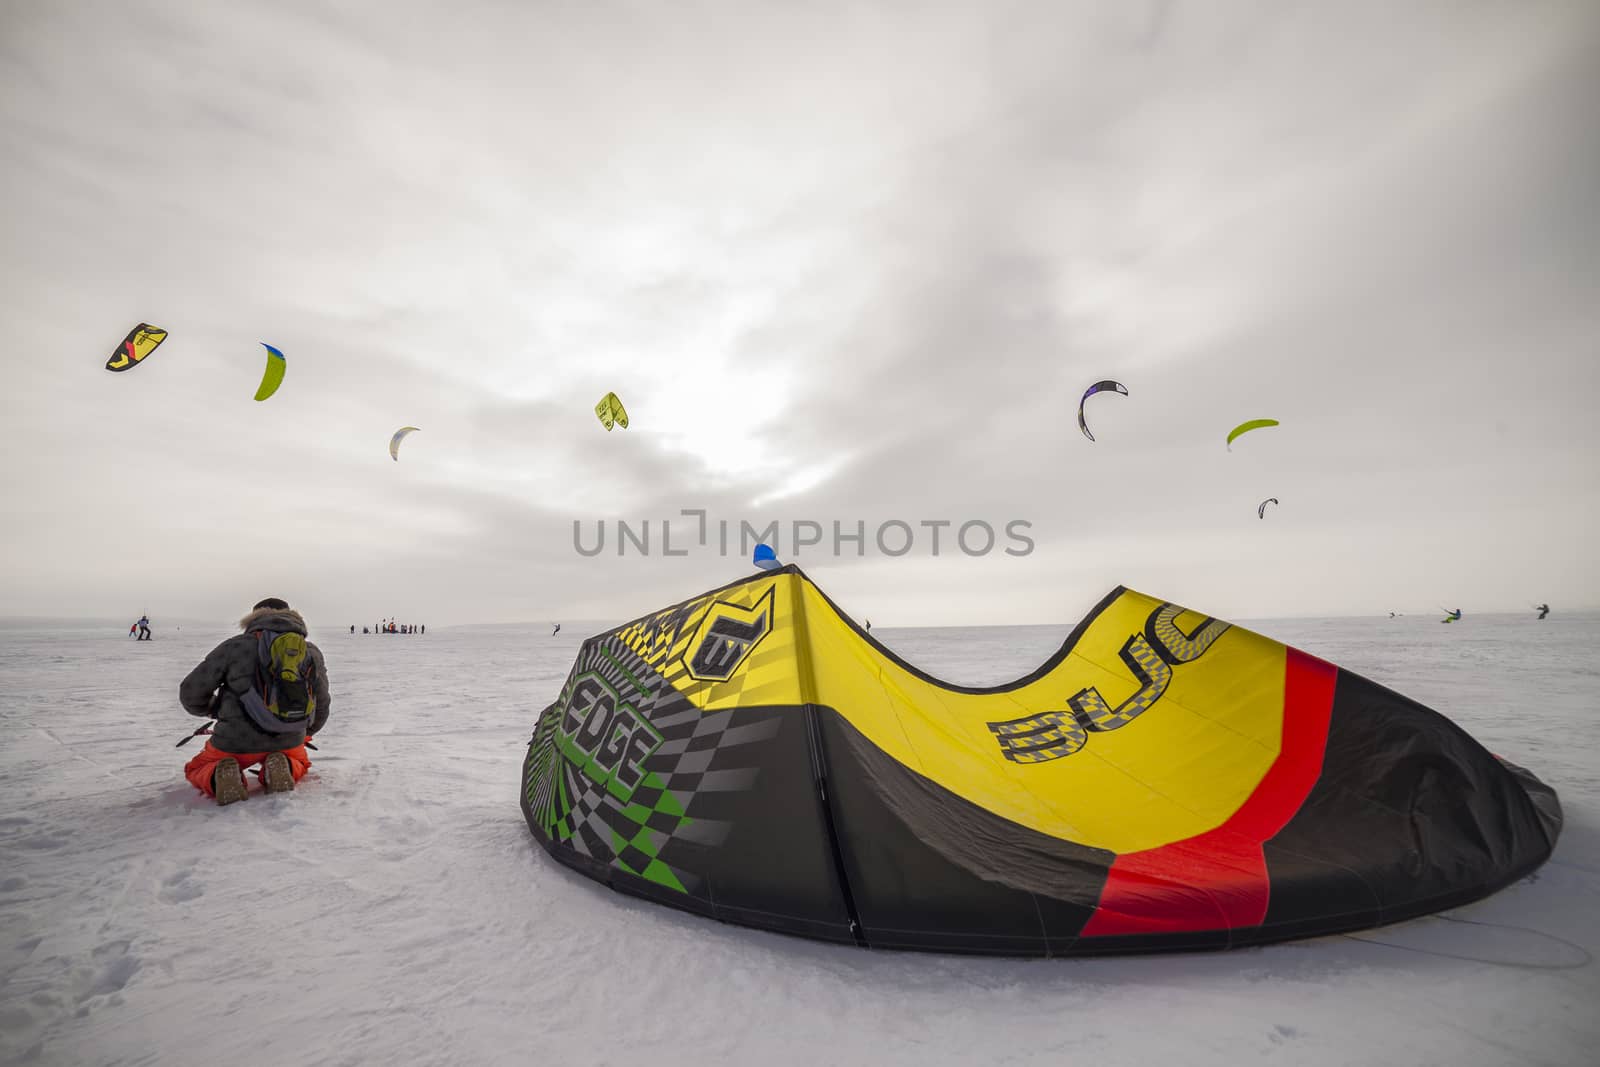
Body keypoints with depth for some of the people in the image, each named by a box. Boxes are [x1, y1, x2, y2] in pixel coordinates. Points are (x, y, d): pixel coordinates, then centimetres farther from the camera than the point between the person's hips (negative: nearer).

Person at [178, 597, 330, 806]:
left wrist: (214, 709, 23)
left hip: (236, 742, -1)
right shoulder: (312, 652, 5)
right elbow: (321, 705, 15)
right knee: (300, 763, 34)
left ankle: (219, 776, -7)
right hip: (288, 741, 2)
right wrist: (305, 734, 35)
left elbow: (191, 693, -1)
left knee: (196, 770, 29)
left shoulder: (234, 646, -4)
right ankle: (283, 766, -3)